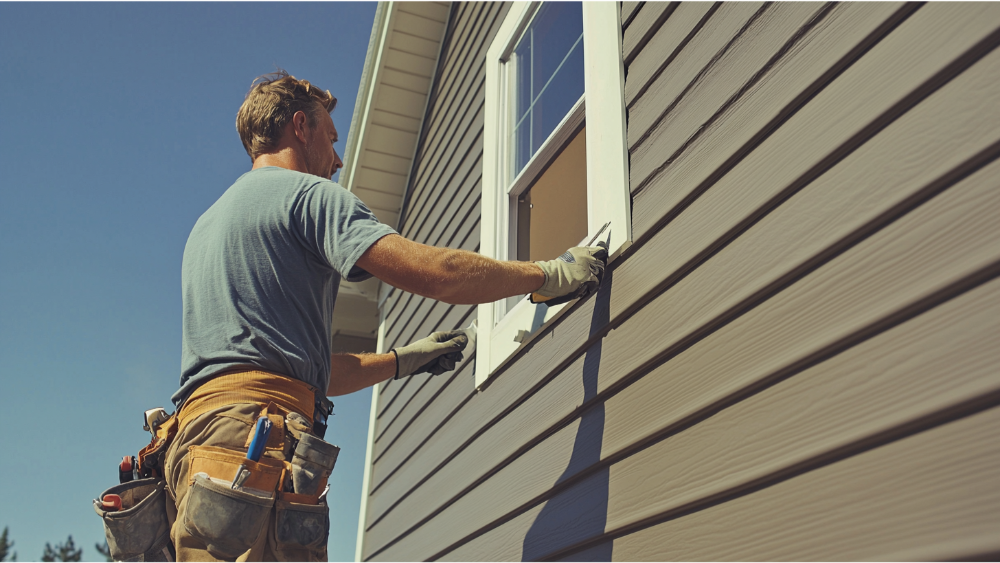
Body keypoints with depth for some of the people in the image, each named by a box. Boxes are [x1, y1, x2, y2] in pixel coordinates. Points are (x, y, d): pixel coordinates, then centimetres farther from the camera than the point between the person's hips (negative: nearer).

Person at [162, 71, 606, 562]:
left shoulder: (207, 224, 31)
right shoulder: (305, 192, 3)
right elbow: (435, 272, -12)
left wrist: (401, 361, 31)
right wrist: (550, 274, 2)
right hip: (253, 437, -9)